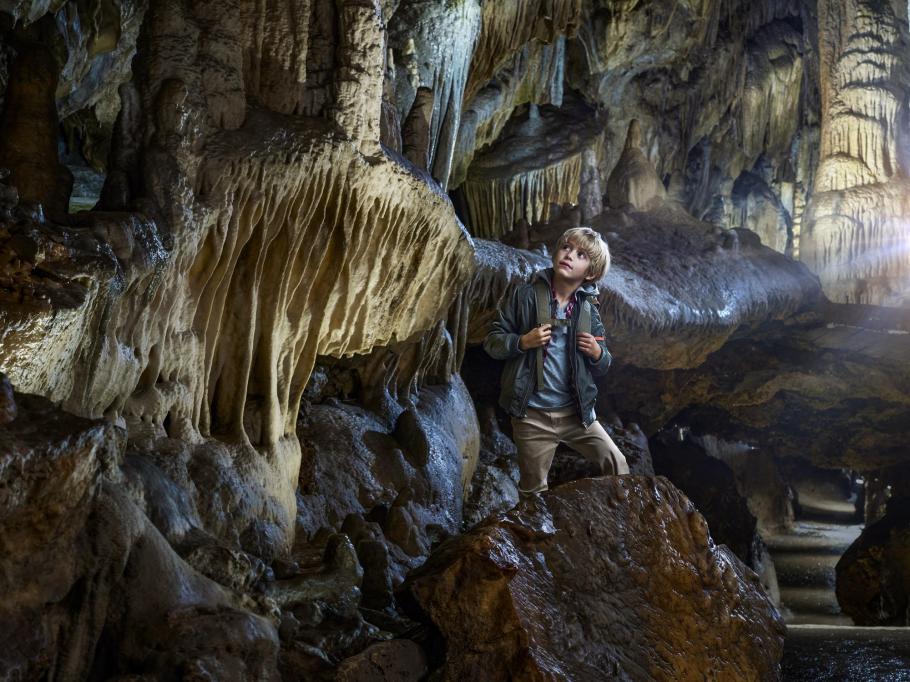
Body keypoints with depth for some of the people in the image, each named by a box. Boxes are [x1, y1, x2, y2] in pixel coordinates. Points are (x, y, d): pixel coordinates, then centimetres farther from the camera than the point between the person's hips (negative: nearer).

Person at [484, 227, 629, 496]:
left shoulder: (588, 310, 4)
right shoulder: (527, 295, -4)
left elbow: (602, 367, 13)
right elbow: (492, 341, -2)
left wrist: (597, 353, -9)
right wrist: (523, 341, -20)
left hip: (576, 412, 3)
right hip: (532, 415, -2)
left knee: (616, 463, 5)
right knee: (534, 491, 9)